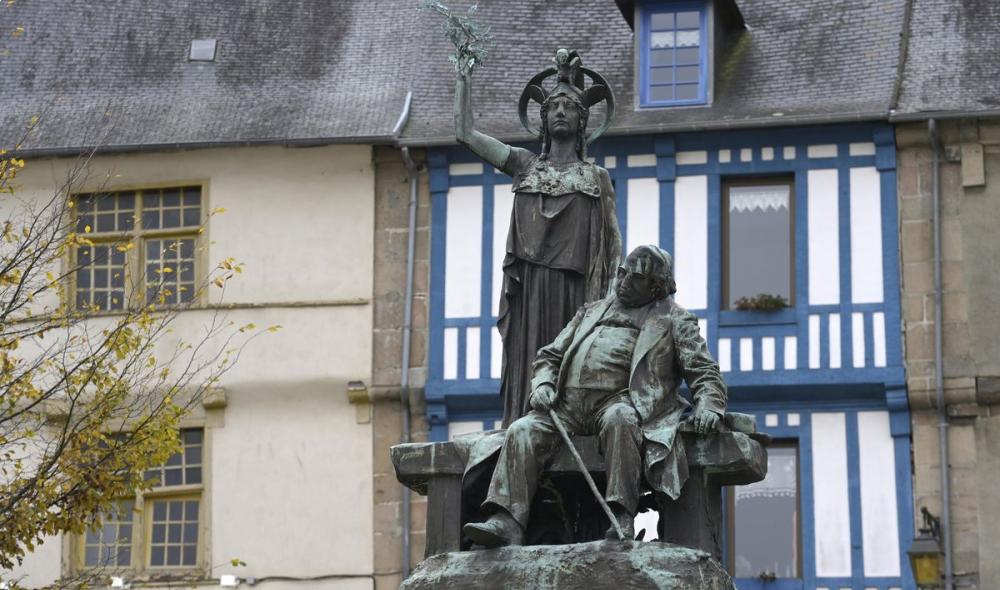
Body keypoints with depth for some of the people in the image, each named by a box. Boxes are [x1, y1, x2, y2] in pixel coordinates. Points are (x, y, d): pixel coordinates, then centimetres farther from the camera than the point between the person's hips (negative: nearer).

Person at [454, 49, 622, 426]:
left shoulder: (597, 178, 12)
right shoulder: (525, 165, 15)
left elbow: (614, 245, 9)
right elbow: (465, 132, 11)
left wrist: (613, 296, -4)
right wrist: (463, 75, 11)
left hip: (575, 294, -1)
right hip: (529, 289, 1)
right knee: (528, 375, -5)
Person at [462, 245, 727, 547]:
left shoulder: (675, 320, 16)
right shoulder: (592, 312, 30)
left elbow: (704, 371, 9)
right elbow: (550, 355, 29)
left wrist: (708, 405, -13)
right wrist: (542, 384, 6)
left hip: (616, 401, -4)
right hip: (567, 402, 4)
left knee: (619, 419, -40)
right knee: (522, 431, -23)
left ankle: (621, 518, -43)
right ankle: (506, 522, -35)